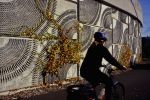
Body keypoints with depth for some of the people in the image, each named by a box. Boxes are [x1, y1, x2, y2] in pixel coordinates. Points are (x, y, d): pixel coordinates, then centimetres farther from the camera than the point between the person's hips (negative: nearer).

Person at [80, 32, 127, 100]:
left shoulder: (92, 47, 18)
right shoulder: (102, 48, -7)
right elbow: (111, 59, -7)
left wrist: (101, 65, 46)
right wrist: (121, 67, 1)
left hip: (84, 71, 9)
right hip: (91, 72, -9)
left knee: (95, 82, 33)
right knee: (108, 82, 4)